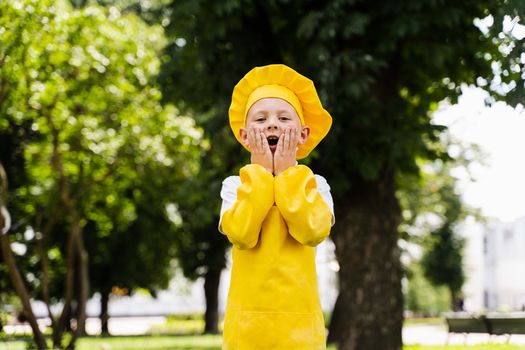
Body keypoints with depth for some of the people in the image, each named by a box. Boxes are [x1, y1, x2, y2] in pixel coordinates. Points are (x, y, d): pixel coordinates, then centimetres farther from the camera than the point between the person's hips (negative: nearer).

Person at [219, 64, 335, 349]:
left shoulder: (313, 184, 4)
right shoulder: (235, 185, 4)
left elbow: (313, 231, -16)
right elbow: (241, 234, -15)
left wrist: (287, 172, -8)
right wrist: (260, 171, -8)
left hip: (298, 323, 0)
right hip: (247, 322, 0)